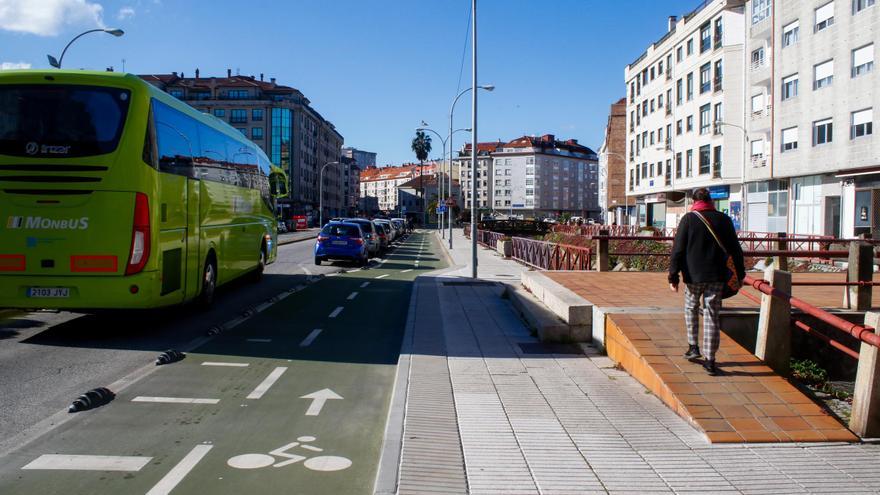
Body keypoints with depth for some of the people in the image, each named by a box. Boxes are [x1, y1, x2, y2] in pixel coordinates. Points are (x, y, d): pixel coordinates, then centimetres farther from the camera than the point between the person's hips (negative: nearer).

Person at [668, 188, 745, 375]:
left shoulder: (688, 219, -3)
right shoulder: (724, 219, 5)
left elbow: (678, 249, -6)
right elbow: (735, 249, 9)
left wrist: (673, 276, -4)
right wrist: (740, 274, 17)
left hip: (694, 275, -2)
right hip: (716, 276, 2)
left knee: (691, 309, 20)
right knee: (712, 315, 3)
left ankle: (693, 346, 19)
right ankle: (710, 360, 3)